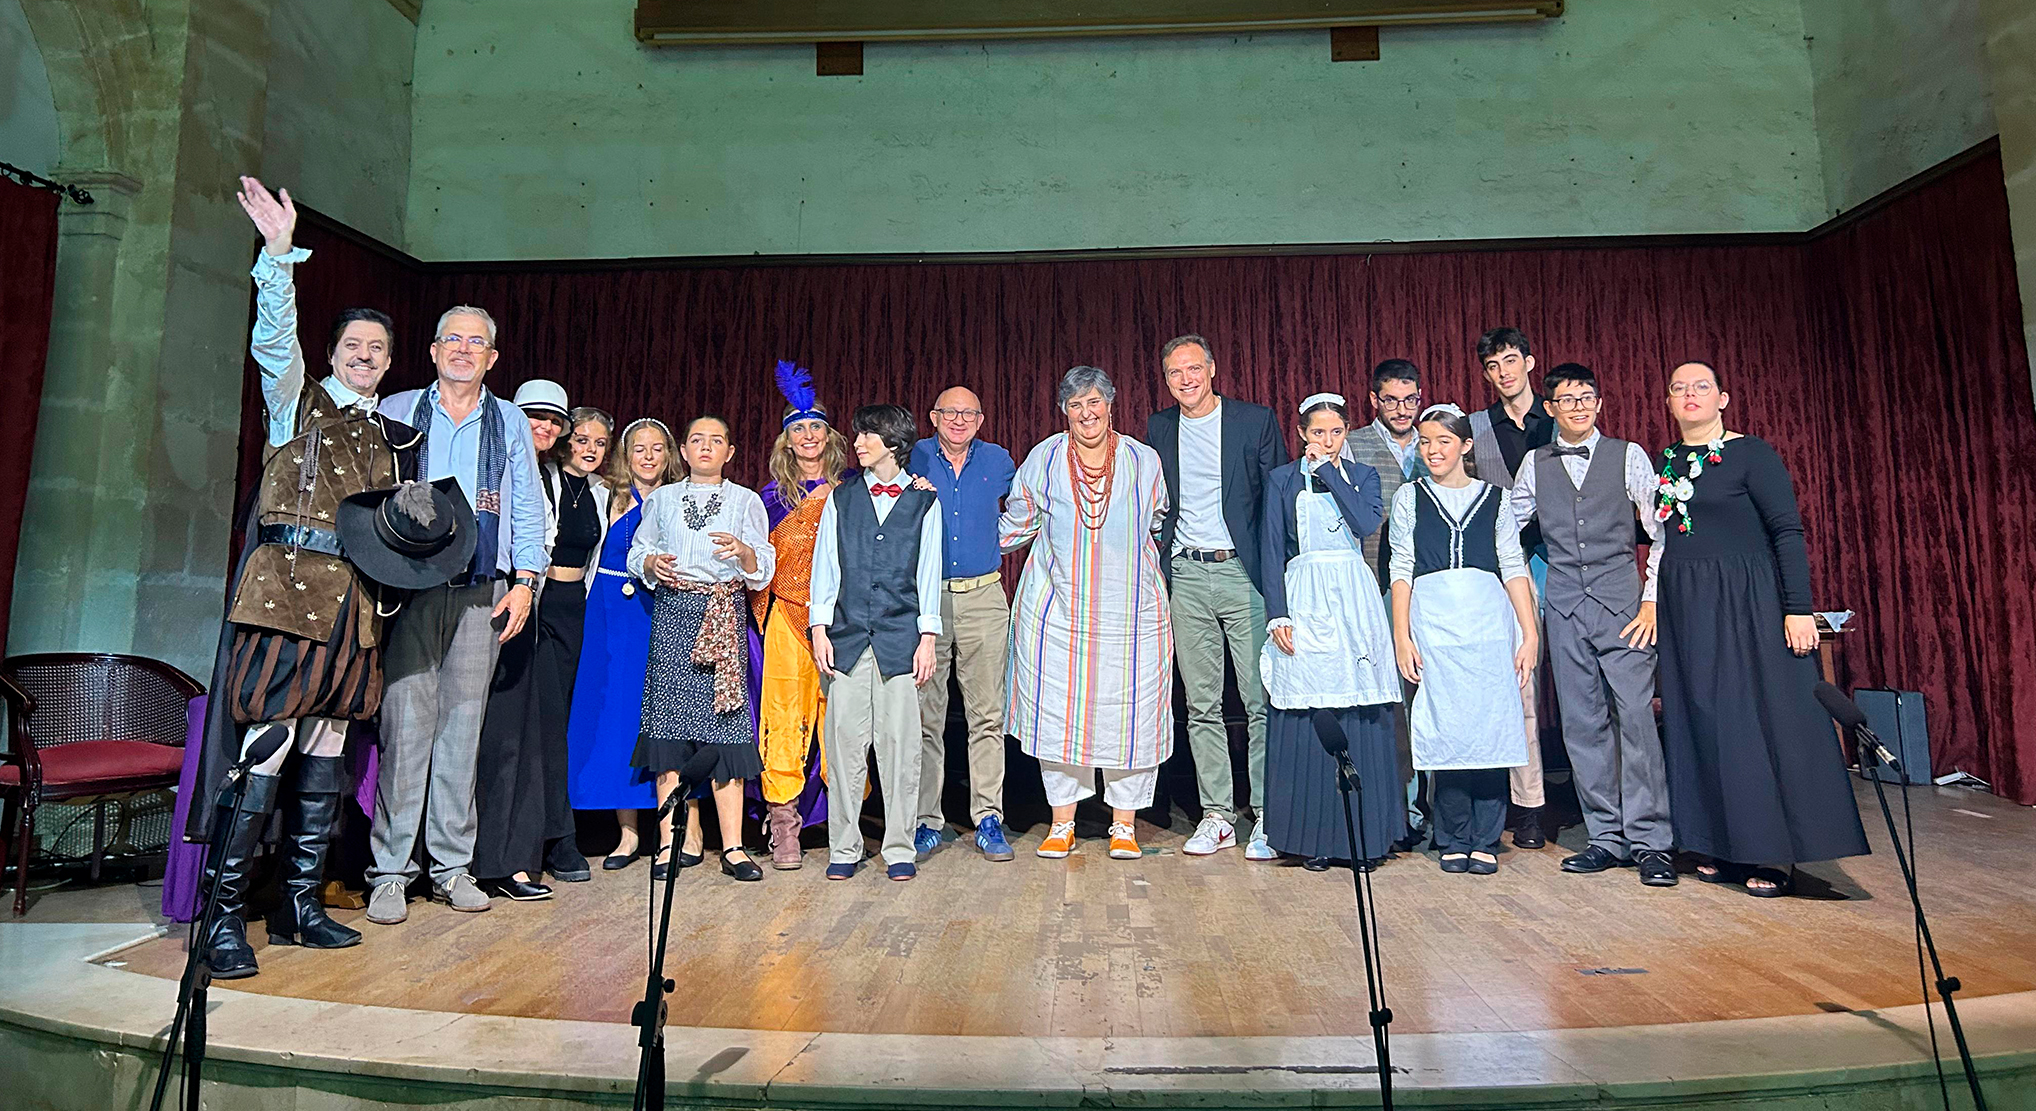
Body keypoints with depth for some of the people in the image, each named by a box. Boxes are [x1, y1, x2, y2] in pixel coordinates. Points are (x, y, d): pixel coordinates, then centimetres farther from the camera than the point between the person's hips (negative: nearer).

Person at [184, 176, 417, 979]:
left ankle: (300, 906, 15)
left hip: (354, 602, 5)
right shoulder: (297, 399, 10)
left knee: (325, 755, 6)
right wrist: (280, 253, -21)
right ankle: (226, 914, -1)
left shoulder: (386, 432, 21)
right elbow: (274, 336, -9)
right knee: (266, 752, -10)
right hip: (287, 588, -5)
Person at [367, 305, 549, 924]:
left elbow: (527, 509, 12)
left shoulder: (510, 423, 14)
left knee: (463, 723, 3)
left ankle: (452, 866, 11)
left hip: (482, 593, 1)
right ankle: (390, 871, 3)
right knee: (406, 722, -7)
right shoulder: (396, 413, 12)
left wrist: (524, 582, 2)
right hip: (408, 587, -1)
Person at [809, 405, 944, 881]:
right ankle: (844, 848, 14)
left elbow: (928, 573, 6)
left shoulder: (924, 501, 9)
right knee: (845, 743, 2)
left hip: (901, 639, -1)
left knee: (900, 744, 1)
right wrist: (820, 630, 2)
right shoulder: (842, 497, 14)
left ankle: (899, 848, 12)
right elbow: (825, 565, 10)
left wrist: (928, 637, -1)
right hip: (848, 636, 2)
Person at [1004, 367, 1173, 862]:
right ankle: (1061, 823, 16)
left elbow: (1158, 524, 21)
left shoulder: (1144, 461, 5)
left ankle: (1124, 825, 16)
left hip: (1130, 612, 0)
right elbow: (1017, 523, 15)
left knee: (1129, 713, 1)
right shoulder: (1044, 458, 4)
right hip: (1057, 609, 0)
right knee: (1057, 711, 1)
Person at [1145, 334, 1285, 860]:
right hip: (1185, 575, 3)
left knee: (1262, 701, -3)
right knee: (1201, 704, 7)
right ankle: (1217, 815, 16)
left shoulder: (1256, 420, 2)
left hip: (1243, 571, -3)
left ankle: (1268, 817, 8)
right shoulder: (1158, 429, 12)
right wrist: (1157, 563, 7)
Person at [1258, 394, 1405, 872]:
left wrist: (1329, 470, -6)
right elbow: (1271, 551, 2)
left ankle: (1364, 835, 11)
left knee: (1362, 720, 0)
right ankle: (1311, 837, 8)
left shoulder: (1362, 475, 12)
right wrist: (1277, 615, -7)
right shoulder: (1282, 479, 8)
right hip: (1304, 603, -1)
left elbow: (1367, 523, -9)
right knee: (1305, 723, -2)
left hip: (1355, 601, 1)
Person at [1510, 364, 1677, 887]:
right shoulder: (1535, 464, 10)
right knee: (1582, 723, 4)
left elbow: (1663, 532, 3)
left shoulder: (1628, 456, 4)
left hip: (1620, 601, -2)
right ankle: (1607, 837, 13)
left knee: (1635, 715, -9)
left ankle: (1650, 843, -1)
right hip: (1563, 605, 3)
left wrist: (1653, 600, -4)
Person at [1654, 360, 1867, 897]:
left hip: (1744, 604, -5)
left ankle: (1774, 855, 8)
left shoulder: (1750, 453, -4)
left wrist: (1798, 609, -15)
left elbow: (1788, 531, -10)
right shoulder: (1664, 462, 12)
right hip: (1684, 611, 5)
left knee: (1755, 718, -3)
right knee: (1700, 723, 7)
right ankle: (1726, 848, 17)